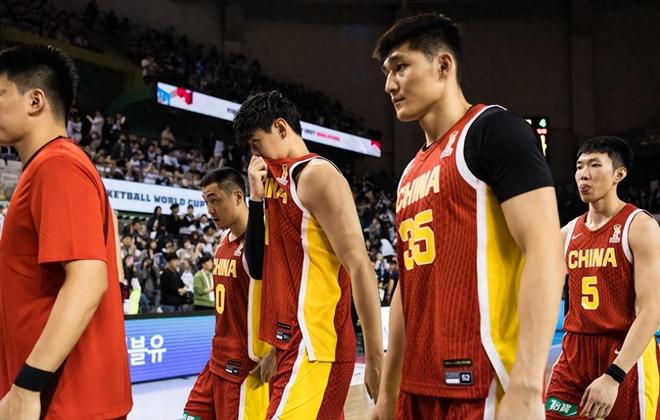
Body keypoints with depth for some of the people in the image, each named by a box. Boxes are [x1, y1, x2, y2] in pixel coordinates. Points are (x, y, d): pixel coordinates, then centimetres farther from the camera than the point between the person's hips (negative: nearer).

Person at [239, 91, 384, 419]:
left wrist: (376, 361, -20)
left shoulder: (317, 175, -11)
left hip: (315, 348, -9)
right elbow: (258, 268, 15)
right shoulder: (279, 182, 15)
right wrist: (257, 198, 5)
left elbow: (360, 267, -17)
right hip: (291, 343, 9)